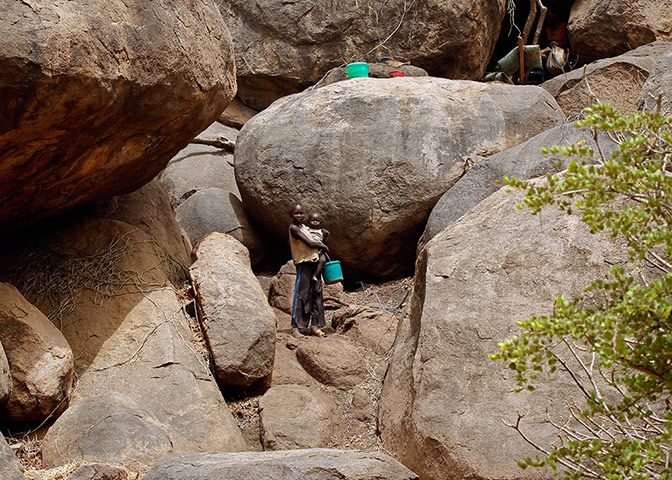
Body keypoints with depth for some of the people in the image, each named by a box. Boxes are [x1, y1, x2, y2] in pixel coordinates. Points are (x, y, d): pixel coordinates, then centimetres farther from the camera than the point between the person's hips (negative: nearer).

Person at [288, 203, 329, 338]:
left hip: (314, 262, 9)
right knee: (301, 294, -11)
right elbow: (310, 243, -16)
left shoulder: (304, 227, 16)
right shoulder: (293, 228, -11)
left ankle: (314, 325, 11)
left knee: (316, 294, 7)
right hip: (303, 263, -9)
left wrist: (318, 244, 6)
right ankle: (295, 327, -11)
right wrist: (322, 246, -1)